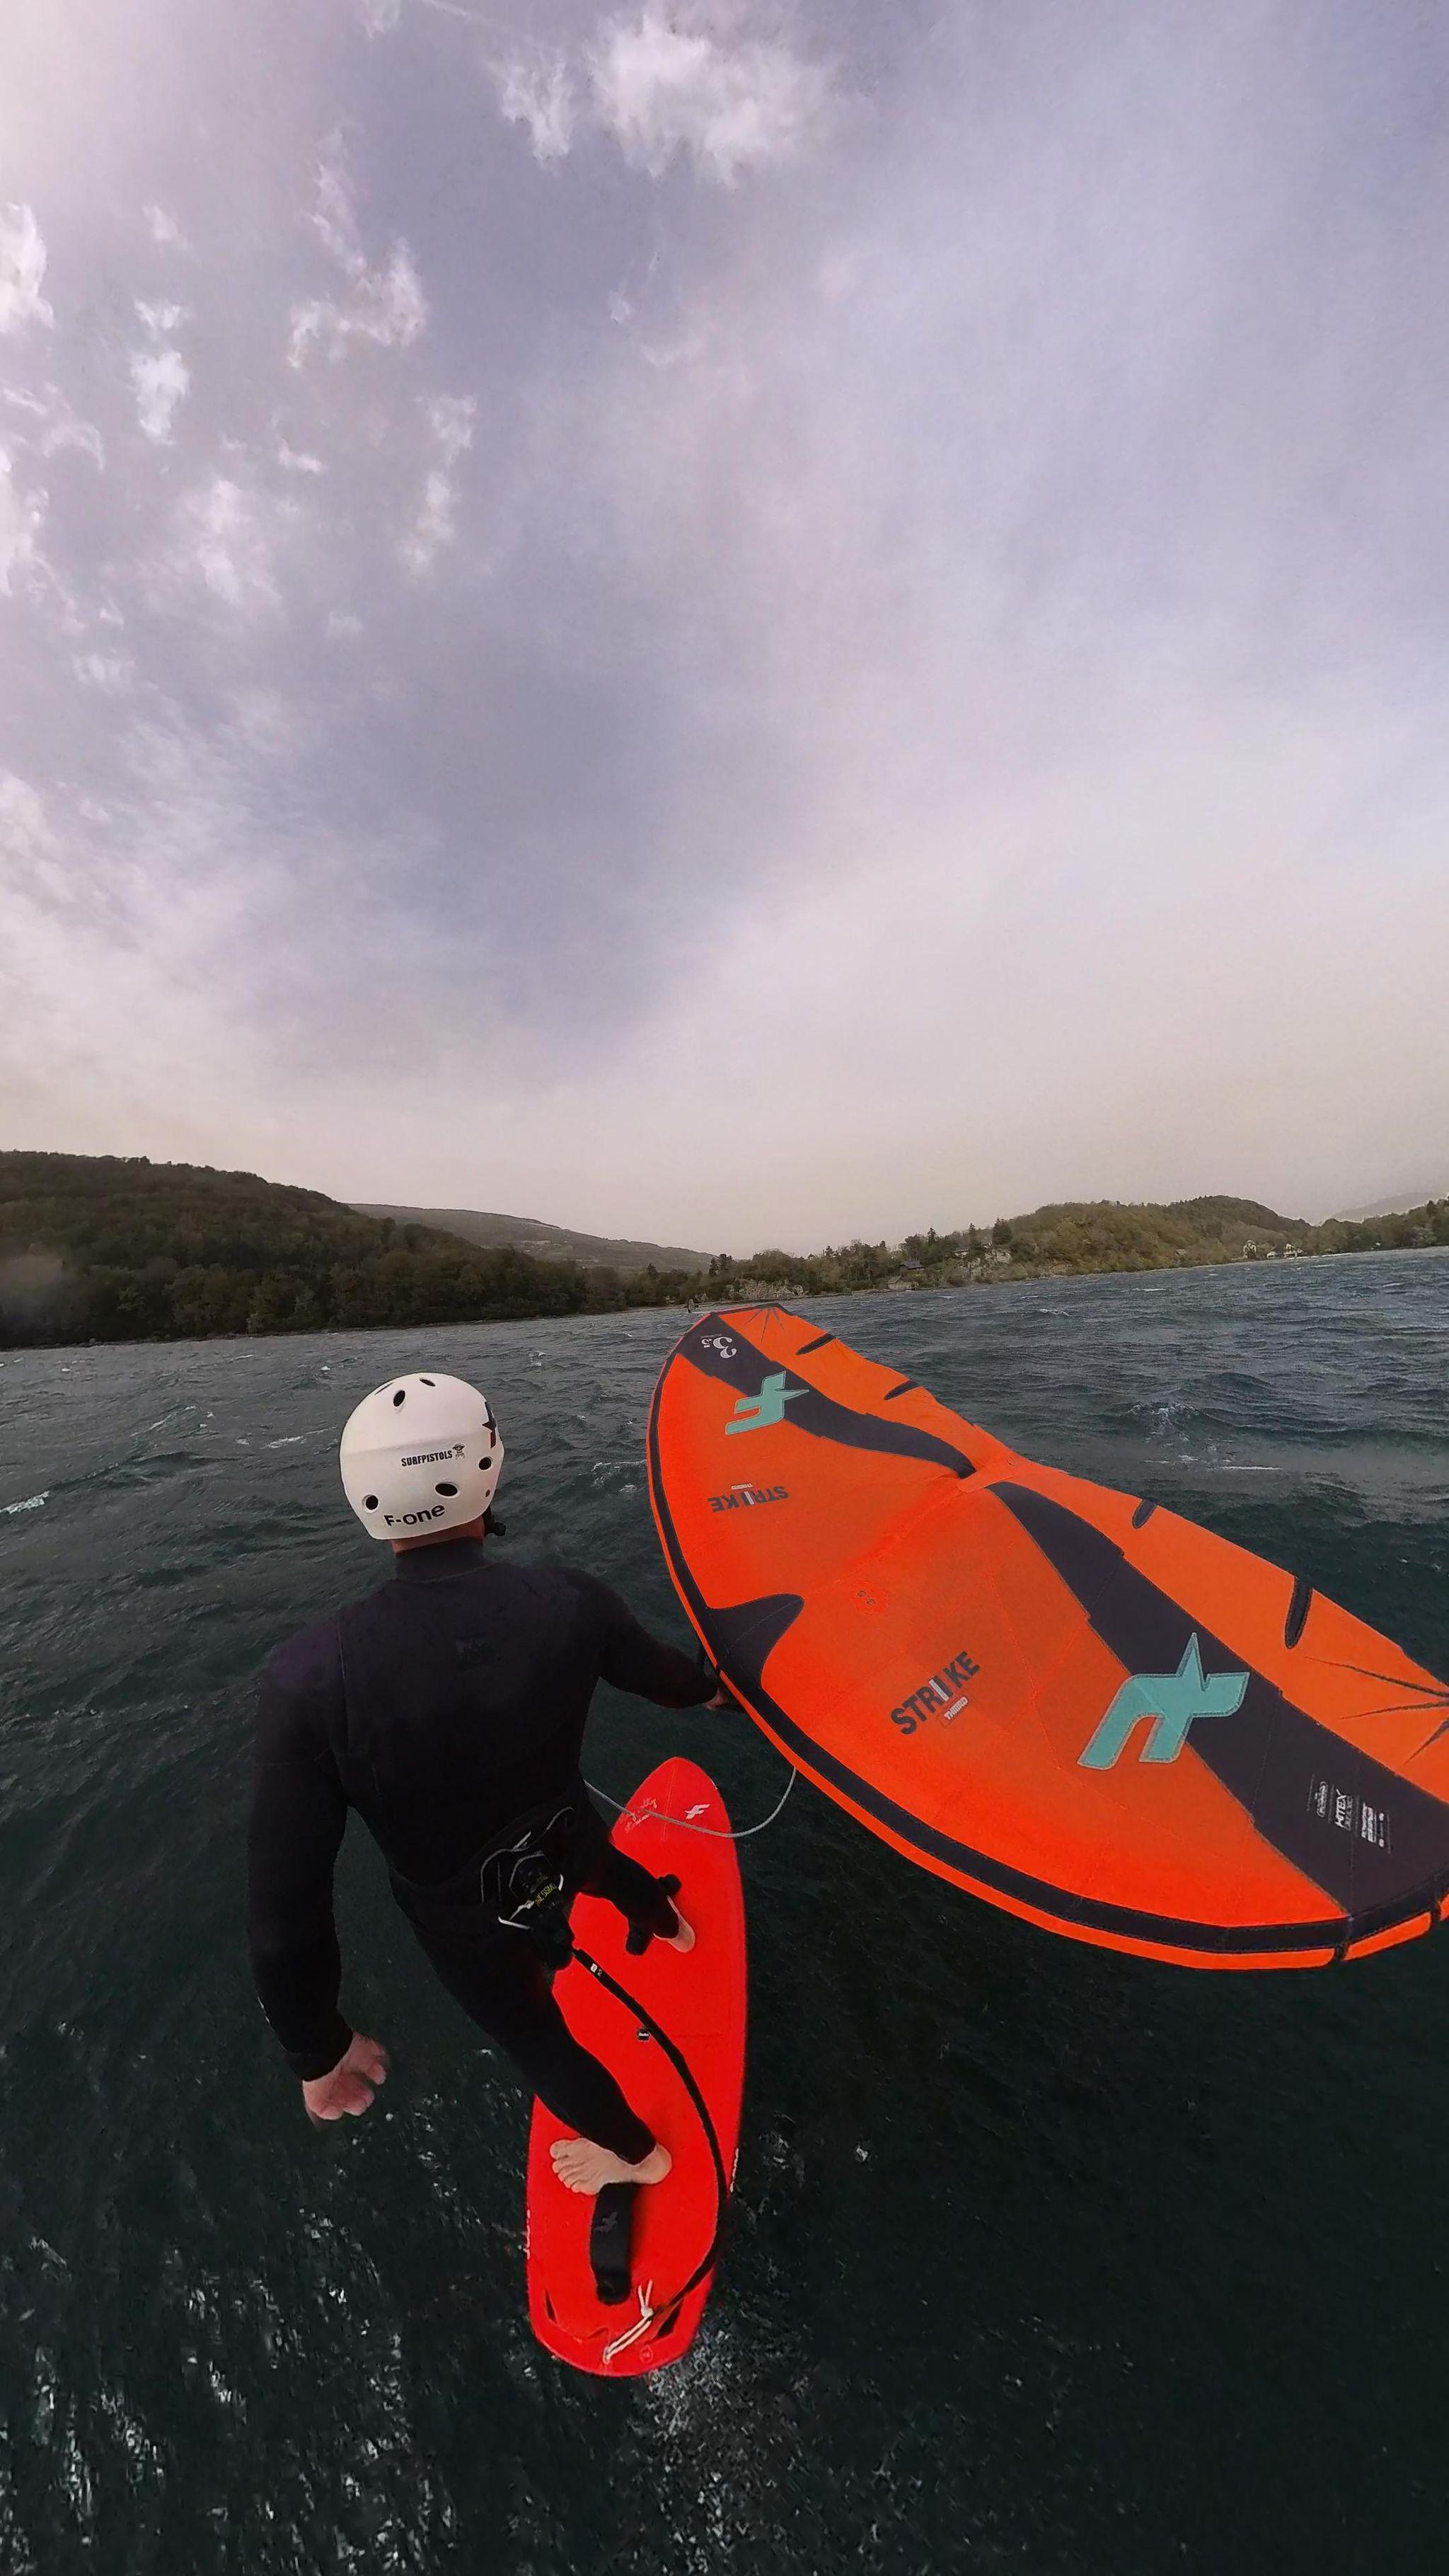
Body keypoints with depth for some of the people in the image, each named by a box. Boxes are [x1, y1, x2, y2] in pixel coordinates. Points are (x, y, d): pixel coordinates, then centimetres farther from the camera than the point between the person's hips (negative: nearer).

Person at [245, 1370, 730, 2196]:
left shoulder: (311, 1679, -36)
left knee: (532, 2035, 30)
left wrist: (319, 2047, -5)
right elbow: (663, 1673, -10)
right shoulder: (571, 1601, -31)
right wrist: (712, 1687, 13)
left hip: (465, 1918, -2)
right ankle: (669, 1927, 71)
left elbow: (288, 1904, -25)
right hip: (566, 1844, 3)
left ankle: (636, 2150, 57)